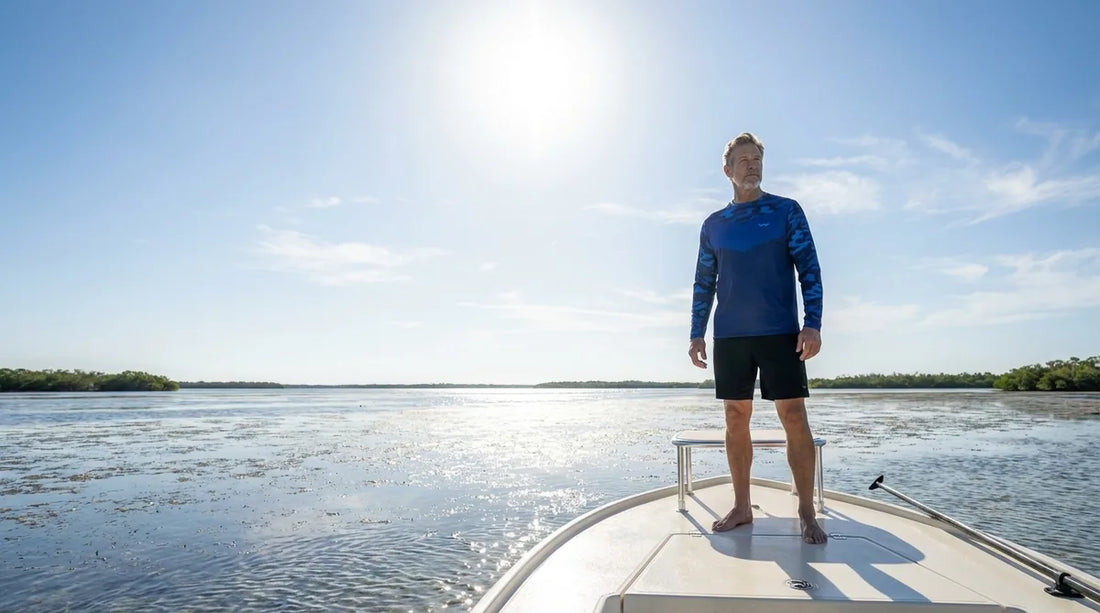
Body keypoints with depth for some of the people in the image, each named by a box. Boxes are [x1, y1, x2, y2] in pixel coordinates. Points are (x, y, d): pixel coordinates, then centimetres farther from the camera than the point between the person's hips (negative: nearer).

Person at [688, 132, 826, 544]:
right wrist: (697, 334, 6)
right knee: (736, 419, 5)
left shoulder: (787, 211, 6)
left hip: (781, 333, -2)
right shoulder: (713, 225, 13)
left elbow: (809, 268, 0)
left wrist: (812, 323, -11)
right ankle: (741, 507, 17)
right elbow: (703, 283, 14)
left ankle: (807, 512, 8)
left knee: (794, 417, -4)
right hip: (729, 337, 3)